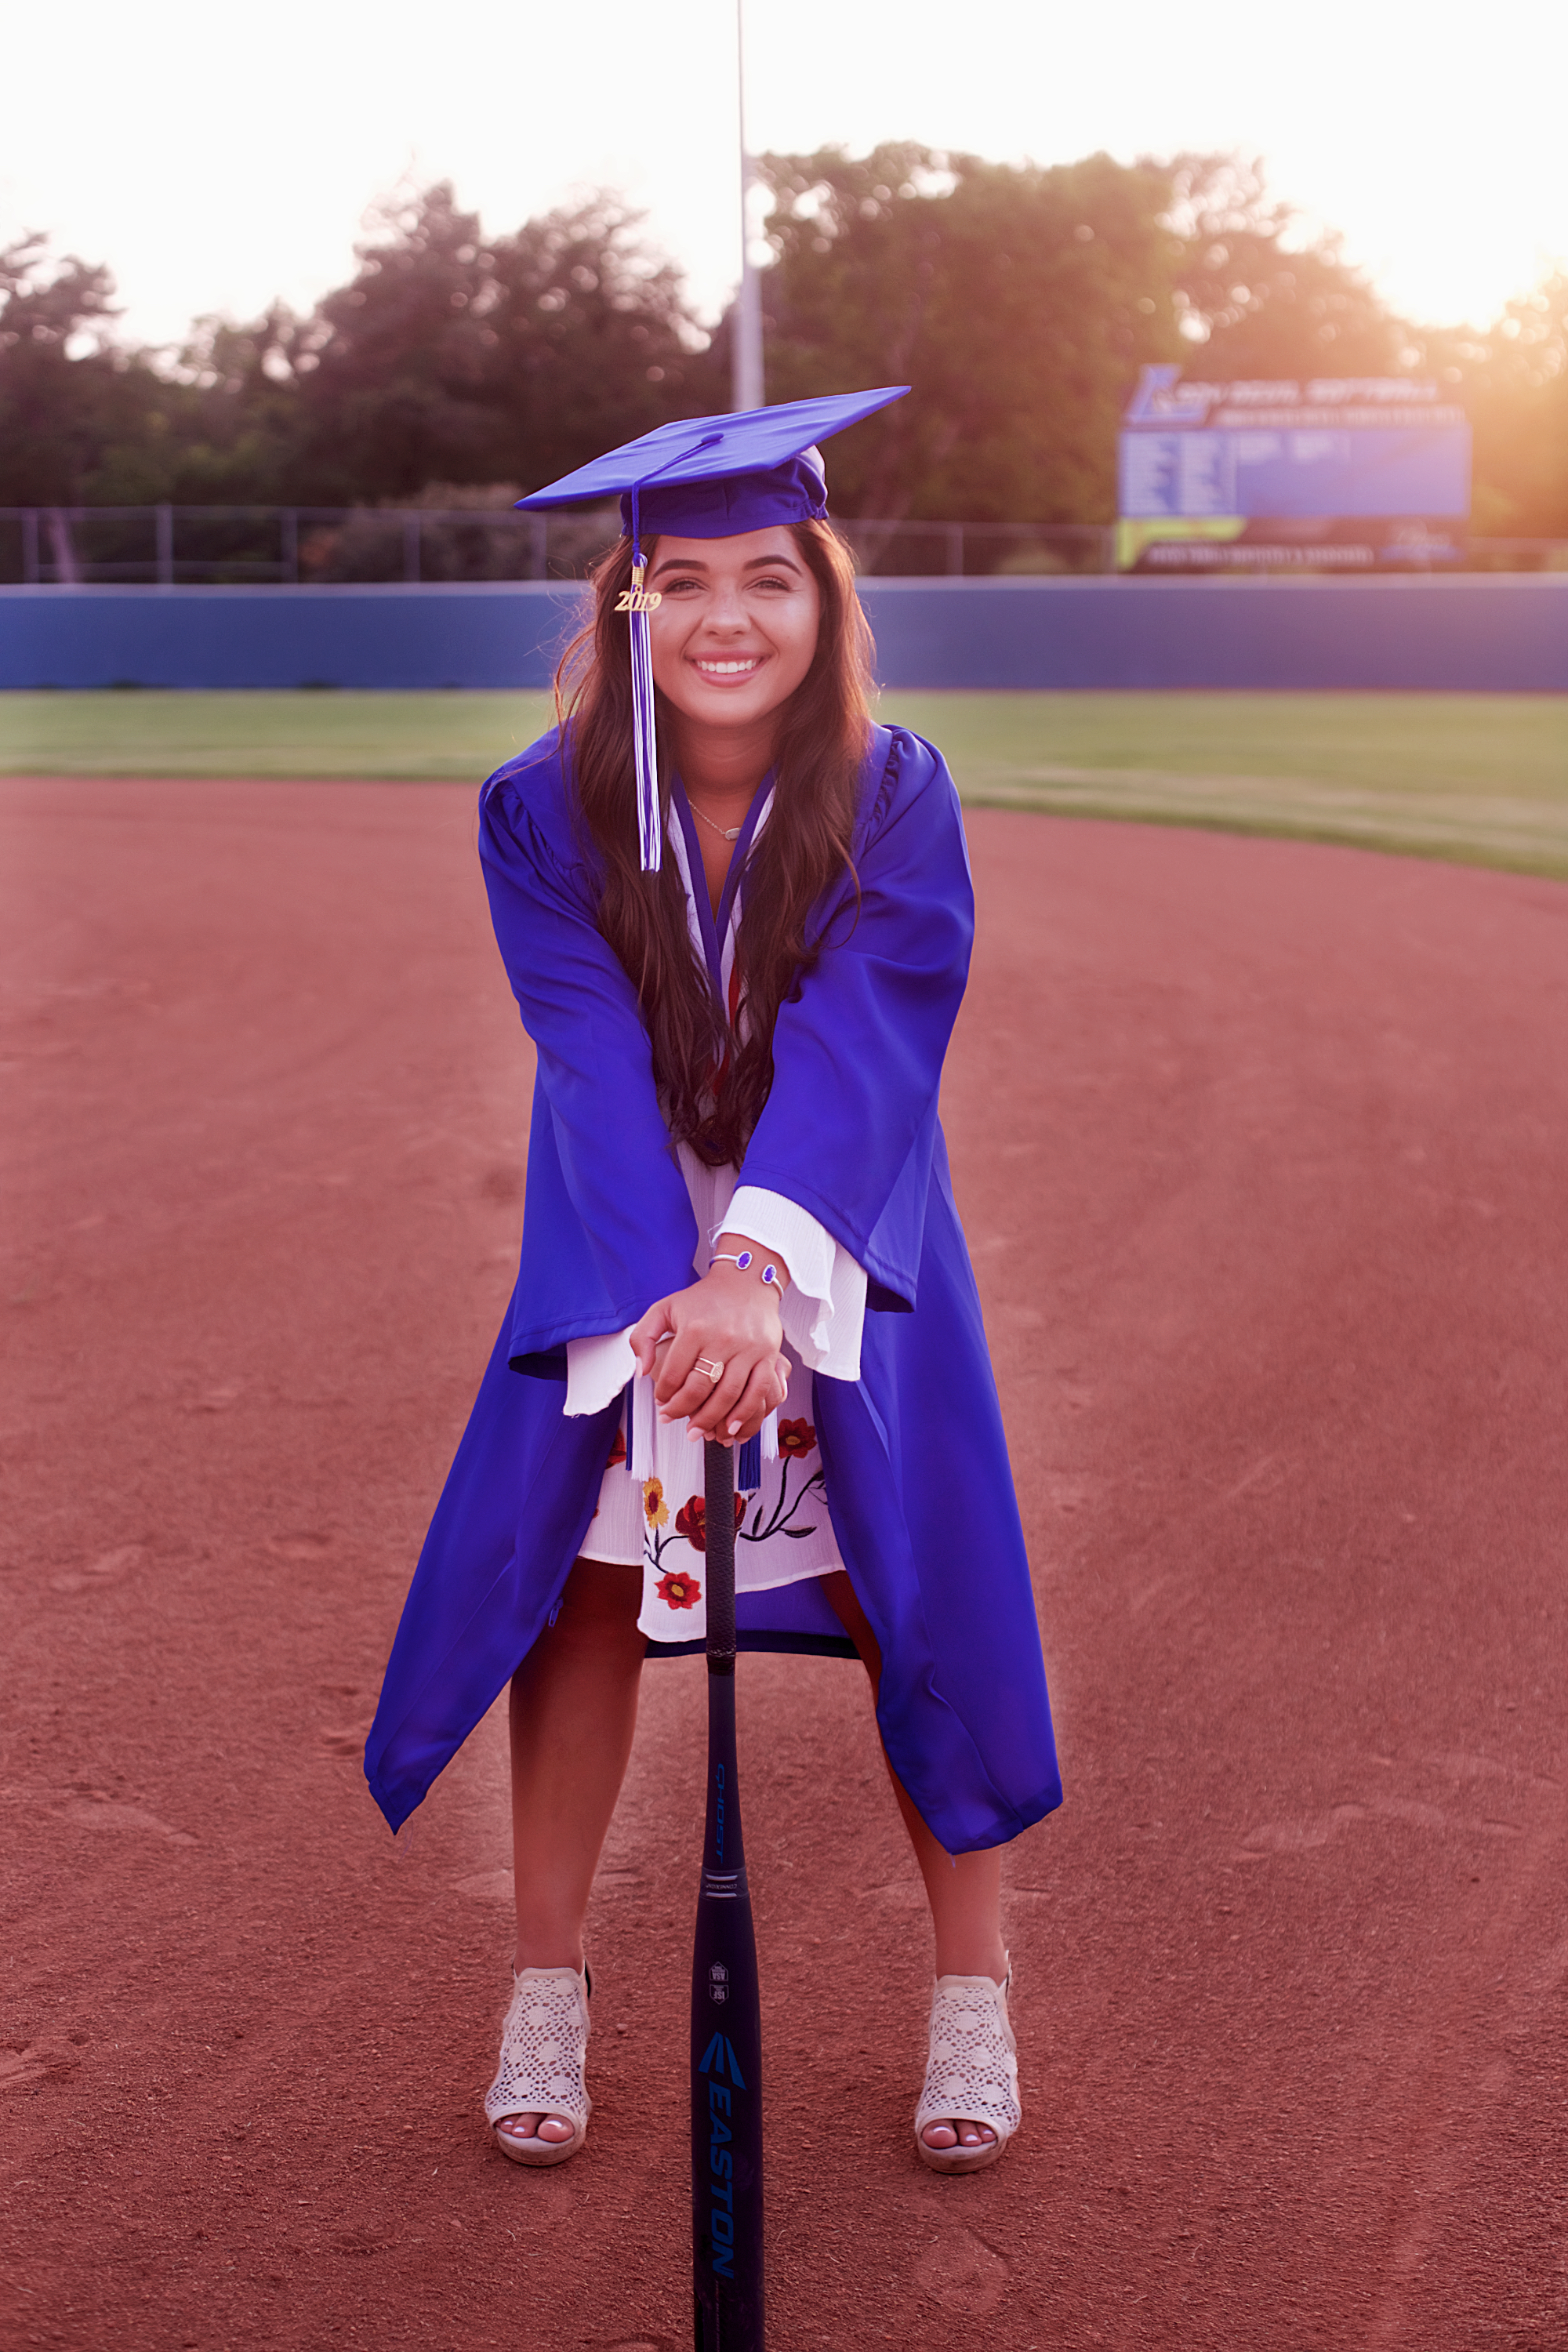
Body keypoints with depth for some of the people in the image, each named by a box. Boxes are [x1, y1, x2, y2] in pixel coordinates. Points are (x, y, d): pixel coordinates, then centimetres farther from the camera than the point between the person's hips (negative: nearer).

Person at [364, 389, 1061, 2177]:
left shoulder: (894, 797, -18)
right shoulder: (544, 812, -16)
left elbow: (856, 1049, -29)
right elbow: (601, 1069, -24)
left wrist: (759, 1264, -45)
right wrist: (666, 1298, -39)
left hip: (844, 1245, 0)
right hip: (620, 1253, 1)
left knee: (914, 1591, -1)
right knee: (578, 1576, 0)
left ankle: (973, 1986, 18)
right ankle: (548, 1980, 18)